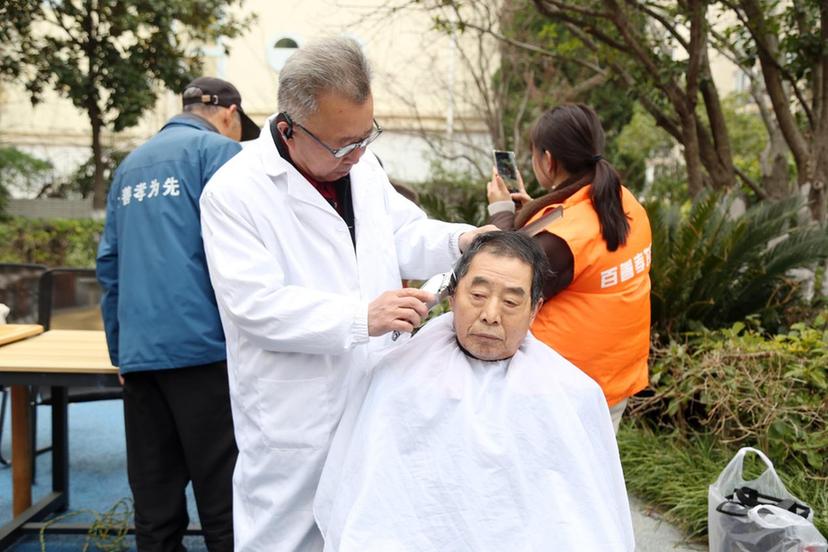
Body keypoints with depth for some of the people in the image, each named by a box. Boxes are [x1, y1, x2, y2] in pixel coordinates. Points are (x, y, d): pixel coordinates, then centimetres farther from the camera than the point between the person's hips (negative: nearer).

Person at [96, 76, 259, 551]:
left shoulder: (131, 165, 19)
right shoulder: (220, 151, -1)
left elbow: (110, 263, 19)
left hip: (138, 352, 7)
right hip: (202, 346, -6)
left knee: (154, 507, 11)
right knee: (225, 503, -1)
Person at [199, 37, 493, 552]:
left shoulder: (362, 163, 4)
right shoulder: (233, 191, -16)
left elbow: (402, 235, 14)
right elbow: (256, 306, -22)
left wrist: (460, 240, -6)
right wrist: (362, 317, -29)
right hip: (294, 421, -5)